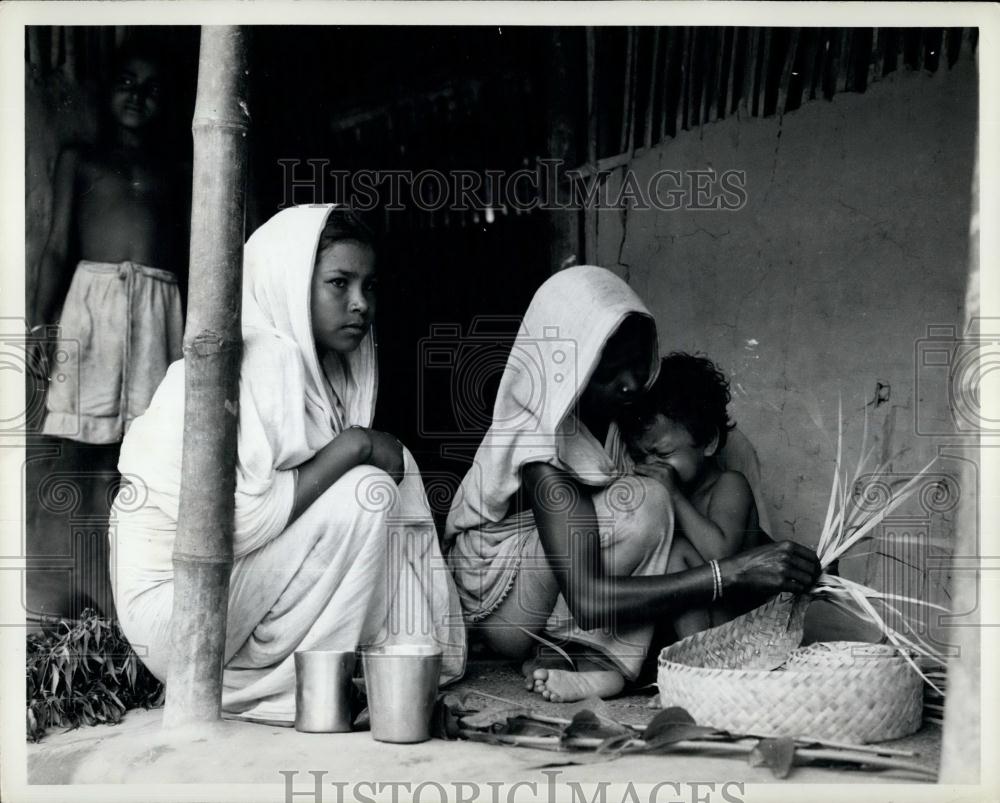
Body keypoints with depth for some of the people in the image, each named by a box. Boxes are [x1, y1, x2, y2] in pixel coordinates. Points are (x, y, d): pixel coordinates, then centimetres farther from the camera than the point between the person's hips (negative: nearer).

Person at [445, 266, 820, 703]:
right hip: (502, 613, -8)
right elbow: (588, 601, -41)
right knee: (645, 504, -26)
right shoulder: (543, 446, -30)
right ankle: (598, 660, -20)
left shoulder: (617, 416, -7)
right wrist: (733, 572, -46)